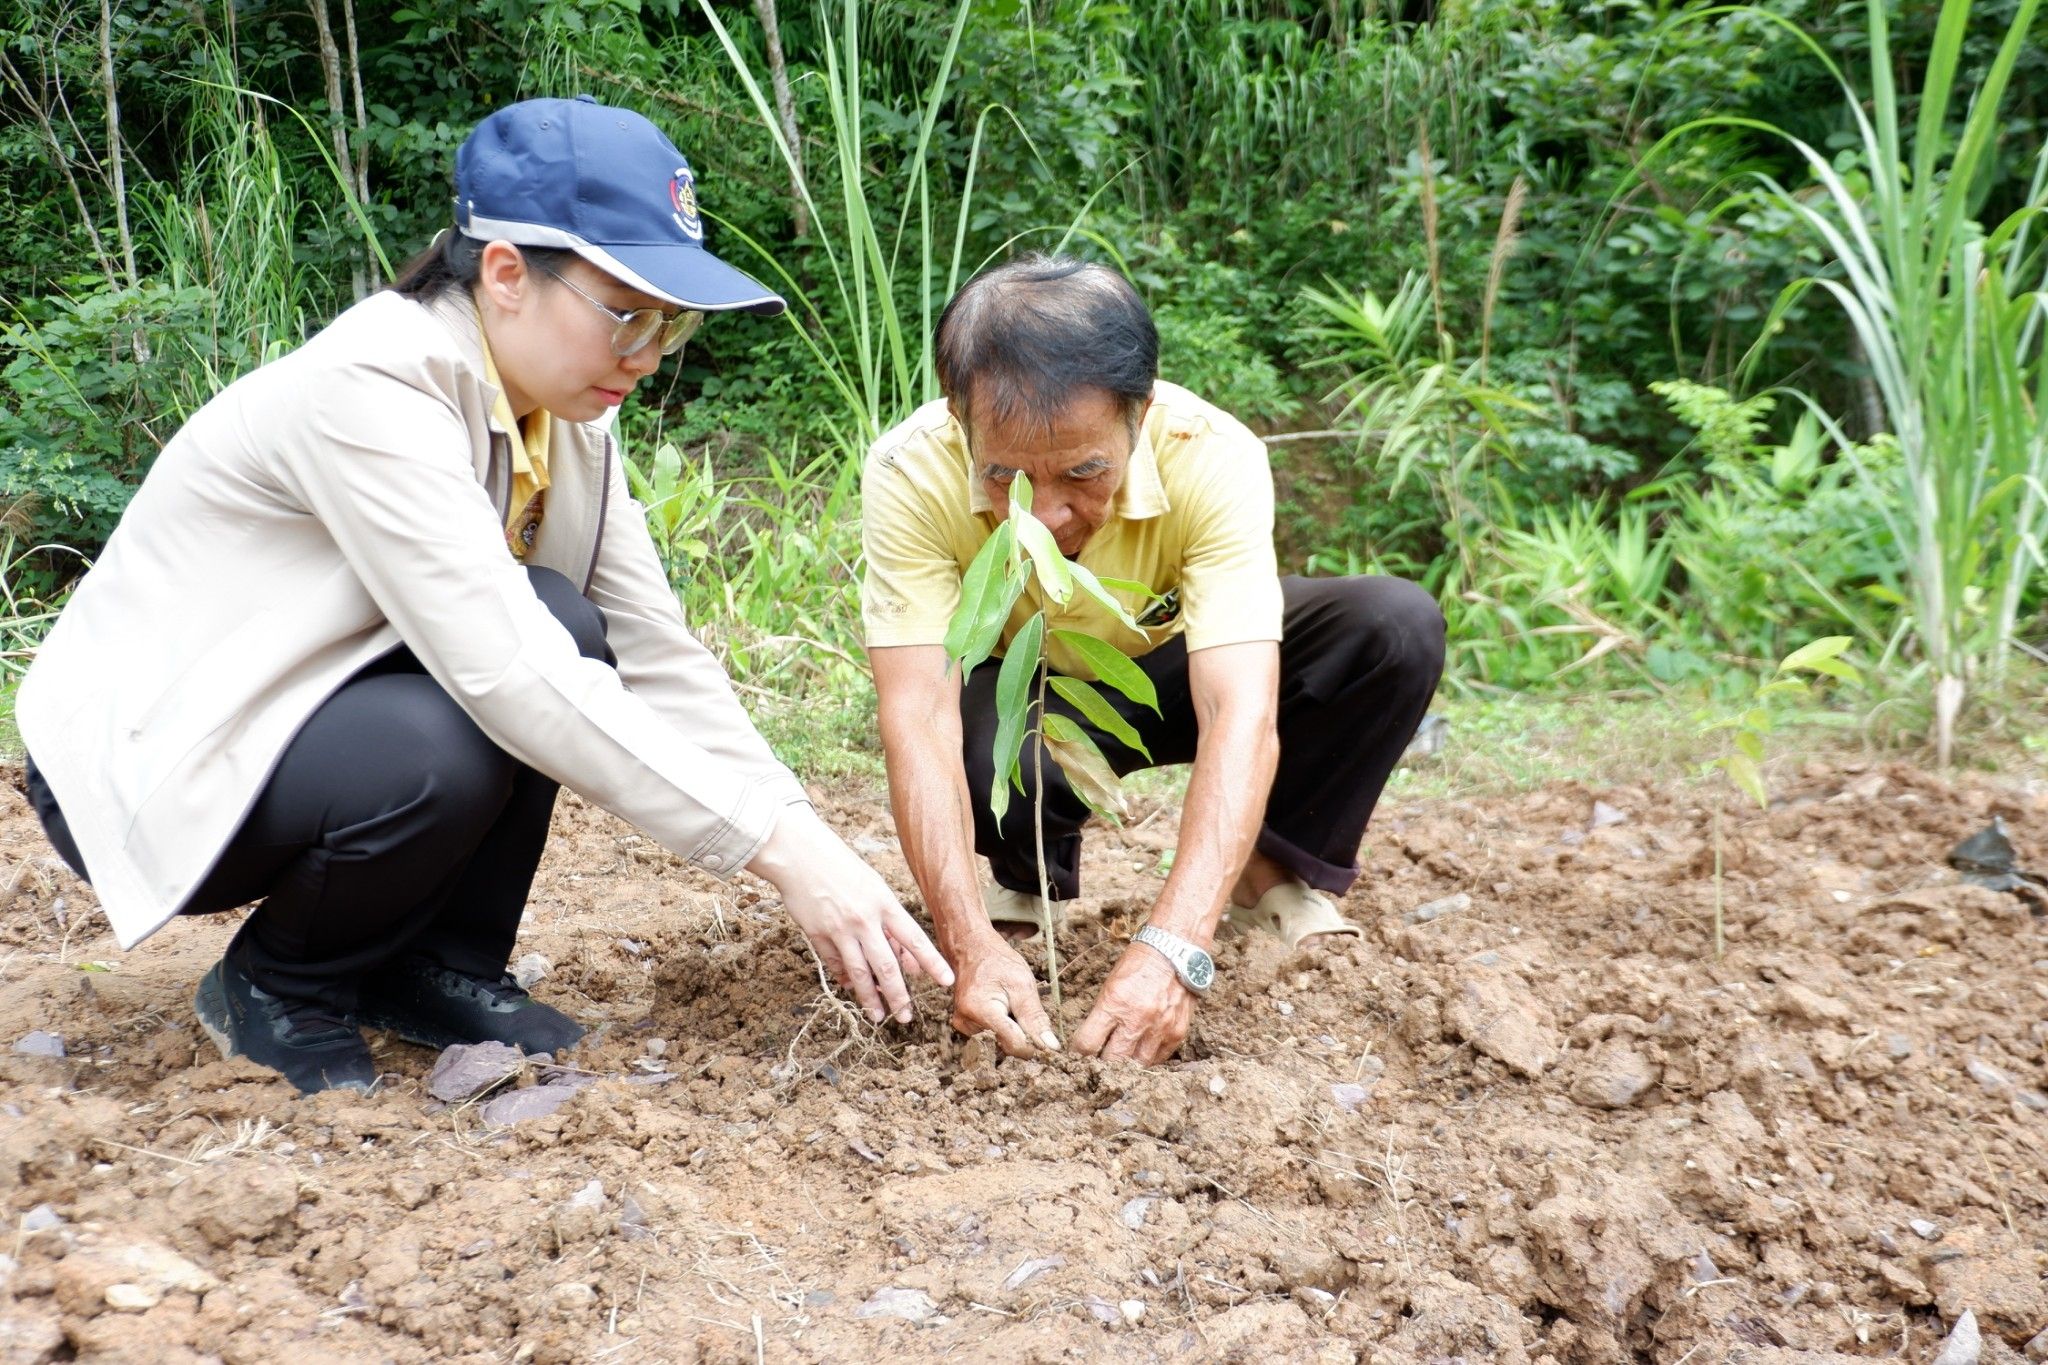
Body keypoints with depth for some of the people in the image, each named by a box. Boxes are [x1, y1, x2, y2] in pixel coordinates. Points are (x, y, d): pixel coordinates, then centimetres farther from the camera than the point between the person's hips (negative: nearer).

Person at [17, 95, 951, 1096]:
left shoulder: (559, 411, -4)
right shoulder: (372, 387, -28)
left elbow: (655, 653, -8)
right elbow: (503, 671, -37)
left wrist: (812, 848, -19)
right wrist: (777, 847, -36)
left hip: (297, 712, 7)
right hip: (139, 762, -7)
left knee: (559, 628, -17)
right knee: (436, 753, -34)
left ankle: (435, 968, 0)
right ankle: (276, 988, -3)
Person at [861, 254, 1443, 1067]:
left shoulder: (1213, 459, -33)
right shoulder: (911, 474, -32)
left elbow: (1241, 715, -42)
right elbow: (918, 716, -37)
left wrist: (1172, 948, -54)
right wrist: (970, 944, -50)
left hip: (1177, 672, 1)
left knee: (1400, 628, -26)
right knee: (982, 742, -38)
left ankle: (1272, 876, -4)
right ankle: (1027, 873, -1)